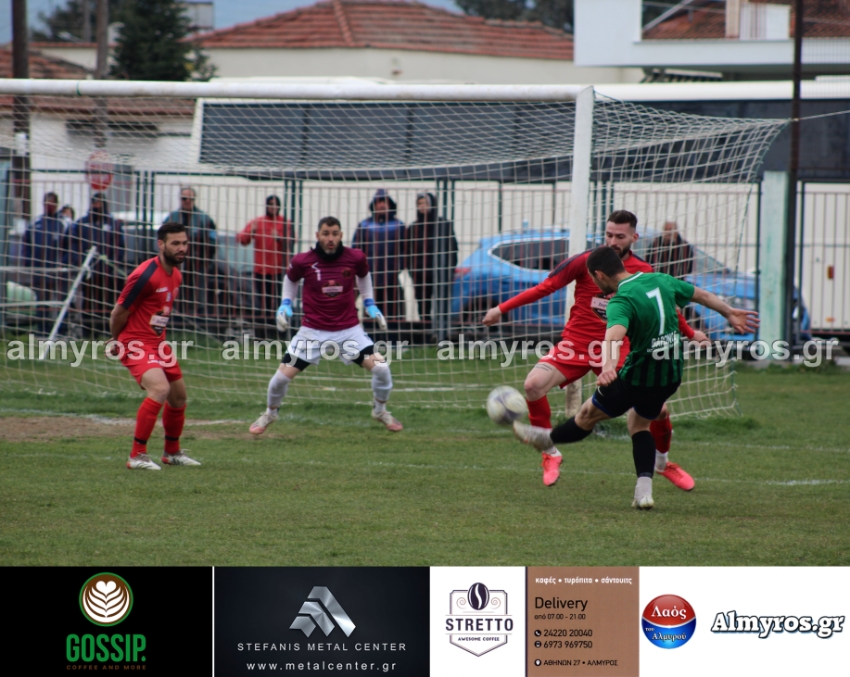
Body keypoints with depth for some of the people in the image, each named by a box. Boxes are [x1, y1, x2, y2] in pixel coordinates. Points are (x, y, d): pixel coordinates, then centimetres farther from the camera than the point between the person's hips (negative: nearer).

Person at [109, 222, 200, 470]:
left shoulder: (176, 275, 8)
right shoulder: (145, 276, -21)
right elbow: (118, 314, -13)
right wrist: (117, 343, 4)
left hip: (158, 343, 9)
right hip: (136, 344, -9)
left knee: (179, 395, 16)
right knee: (160, 388, -27)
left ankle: (173, 452, 37)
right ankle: (137, 456, -20)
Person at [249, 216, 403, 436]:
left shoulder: (355, 258, -9)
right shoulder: (303, 261, -11)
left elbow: (363, 275, 15)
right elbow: (290, 279, 11)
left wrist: (369, 304, 10)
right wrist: (286, 304, -1)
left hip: (349, 329, 1)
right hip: (313, 330, -1)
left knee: (380, 368, -12)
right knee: (283, 375, -5)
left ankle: (380, 411, 17)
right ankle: (270, 413, 25)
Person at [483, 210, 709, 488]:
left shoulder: (643, 271, 0)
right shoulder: (586, 261, -7)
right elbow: (545, 288, -4)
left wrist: (690, 333, 28)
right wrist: (502, 308, -9)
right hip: (576, 344, -1)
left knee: (657, 408, -9)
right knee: (534, 384, -25)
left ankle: (663, 463, 24)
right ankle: (550, 455, -5)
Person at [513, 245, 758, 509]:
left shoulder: (621, 302, -22)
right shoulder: (661, 281, 1)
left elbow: (614, 333, -43)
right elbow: (701, 295, 16)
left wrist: (608, 364, -60)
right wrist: (729, 312, 33)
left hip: (638, 376, -7)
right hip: (672, 376, 7)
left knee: (589, 414, 18)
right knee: (639, 423, 25)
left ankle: (546, 438, 41)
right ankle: (644, 490, 10)